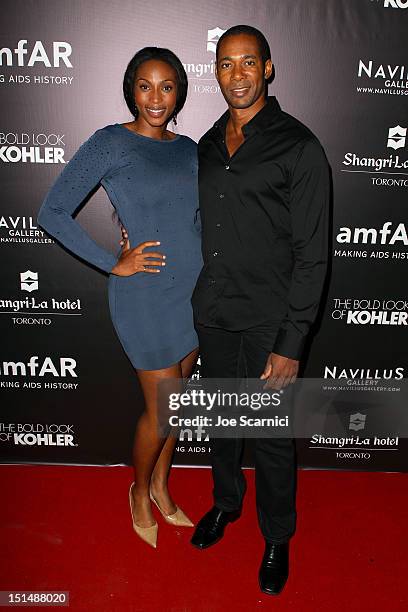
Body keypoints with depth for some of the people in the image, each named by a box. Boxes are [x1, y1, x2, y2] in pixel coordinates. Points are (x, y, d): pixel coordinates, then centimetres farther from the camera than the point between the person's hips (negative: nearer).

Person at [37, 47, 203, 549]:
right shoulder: (109, 143, -9)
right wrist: (114, 264, -13)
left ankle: (161, 489, 39)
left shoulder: (187, 149, 8)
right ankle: (140, 491, 34)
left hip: (194, 288, 6)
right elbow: (52, 213, -11)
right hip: (145, 295, -6)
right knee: (161, 409, 3)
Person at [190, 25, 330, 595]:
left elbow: (311, 254, -13)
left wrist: (290, 344, -17)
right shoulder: (208, 143, 9)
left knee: (272, 434, 9)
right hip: (212, 311, 6)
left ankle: (277, 537, 34)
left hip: (269, 317, -5)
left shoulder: (299, 147, -10)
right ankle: (225, 501, 47)